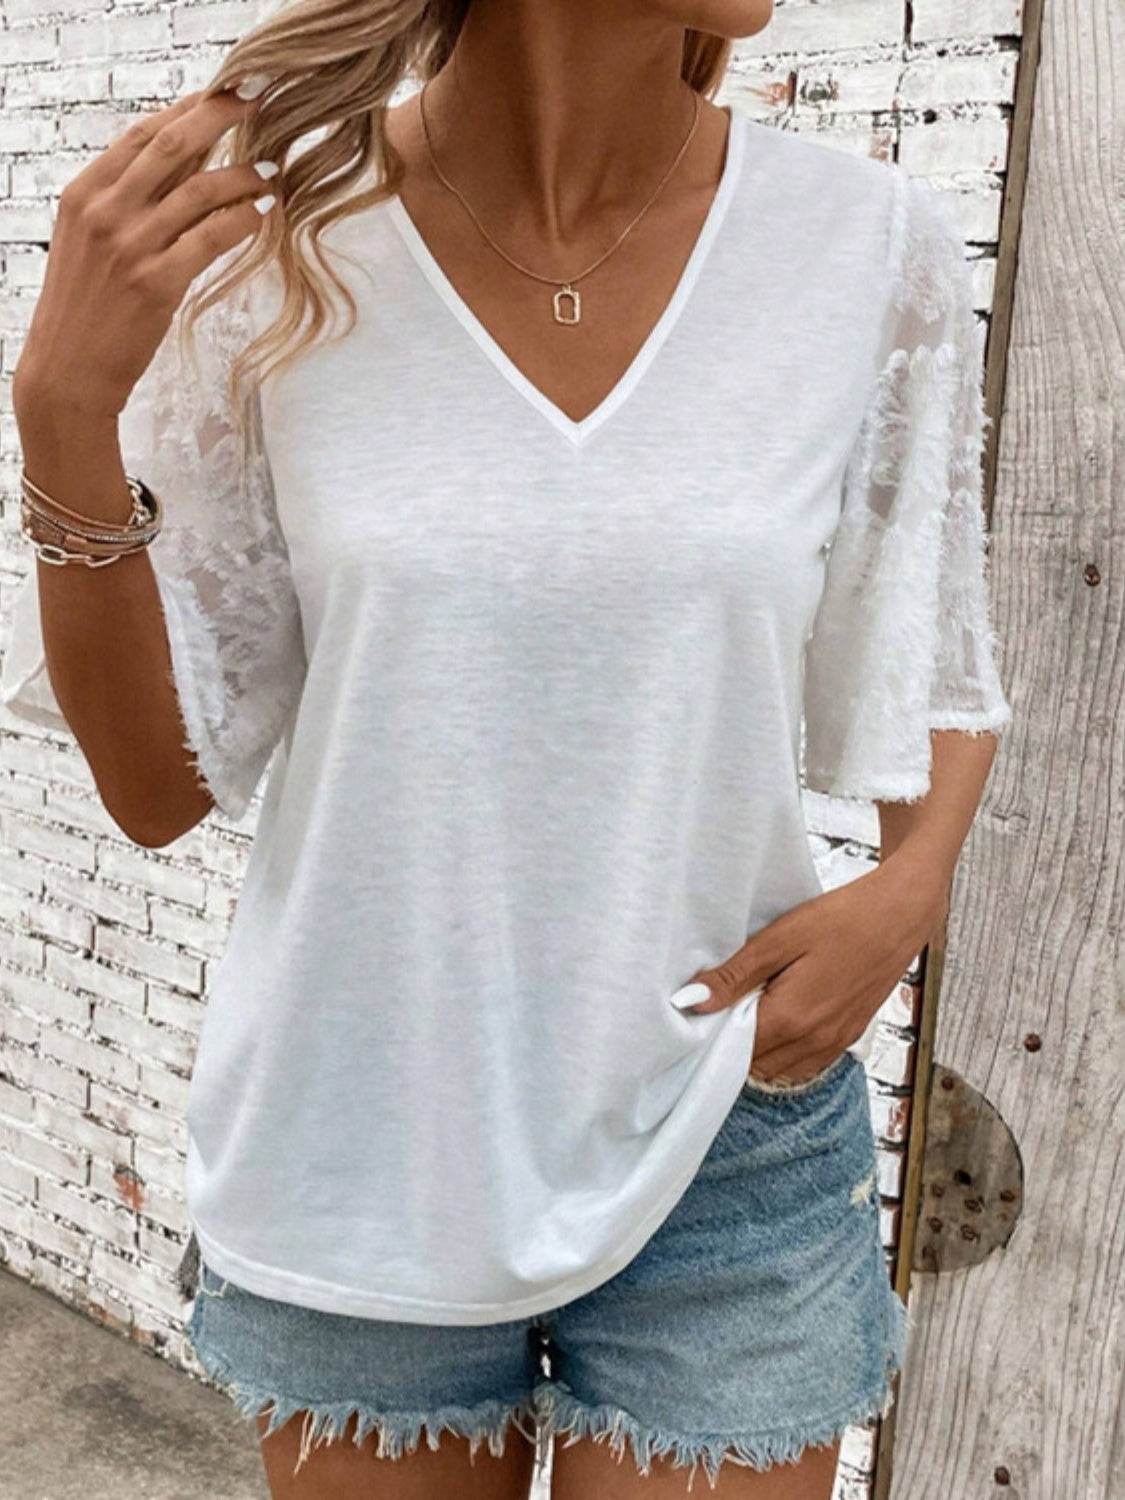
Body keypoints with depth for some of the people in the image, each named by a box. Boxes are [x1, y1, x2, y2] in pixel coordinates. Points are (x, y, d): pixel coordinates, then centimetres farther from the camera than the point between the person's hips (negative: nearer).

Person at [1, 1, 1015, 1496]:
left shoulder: (880, 247, -9)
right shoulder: (273, 247, -10)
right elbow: (161, 783, -7)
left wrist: (908, 890, -12)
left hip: (728, 1139, 1)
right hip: (358, 1134, 0)